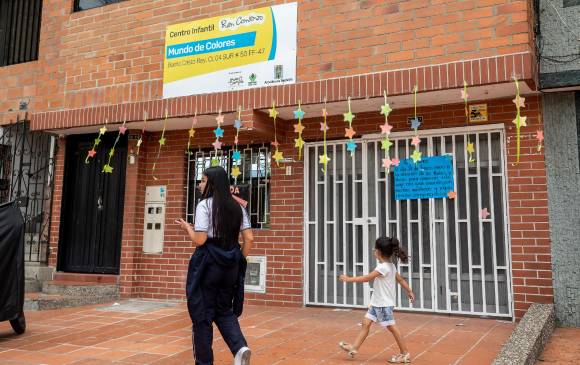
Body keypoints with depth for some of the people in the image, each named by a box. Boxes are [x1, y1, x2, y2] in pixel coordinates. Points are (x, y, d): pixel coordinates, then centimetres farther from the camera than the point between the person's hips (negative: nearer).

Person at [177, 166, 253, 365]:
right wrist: (240, 260, 13)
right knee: (225, 310, 18)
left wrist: (187, 227, 3)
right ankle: (240, 347, -4)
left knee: (202, 313, 8)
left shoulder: (204, 205, -10)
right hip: (230, 265, 5)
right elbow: (249, 239, 4)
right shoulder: (237, 207, 7)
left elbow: (199, 240, -15)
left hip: (207, 263, -5)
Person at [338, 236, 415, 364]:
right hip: (377, 302, 10)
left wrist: (348, 279, -15)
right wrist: (409, 291, 28)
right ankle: (354, 348, 9)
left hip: (384, 304, -10)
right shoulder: (391, 266, 7)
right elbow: (401, 279, 16)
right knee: (366, 323, 7)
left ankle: (405, 354, 12)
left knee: (392, 327, 0)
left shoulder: (383, 267, -22)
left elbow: (366, 278, -22)